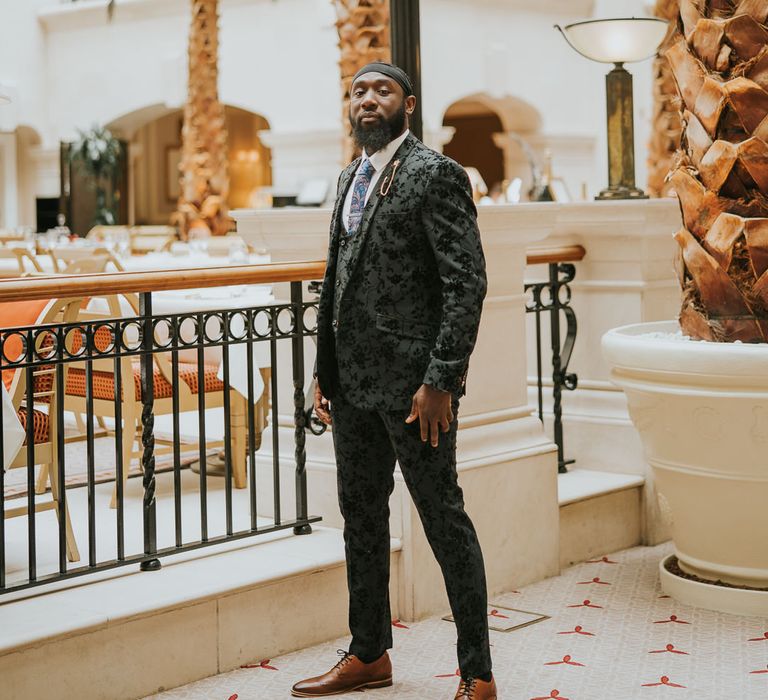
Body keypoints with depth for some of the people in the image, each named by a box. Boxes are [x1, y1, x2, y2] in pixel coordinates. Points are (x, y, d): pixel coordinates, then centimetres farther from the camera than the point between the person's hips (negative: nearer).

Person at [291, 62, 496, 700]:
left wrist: (440, 378, -20)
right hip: (354, 381, 8)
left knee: (444, 520, 0)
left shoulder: (436, 174, -9)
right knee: (362, 517, 16)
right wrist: (325, 370, 15)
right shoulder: (350, 179, 16)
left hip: (414, 381, -8)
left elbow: (467, 283, -15)